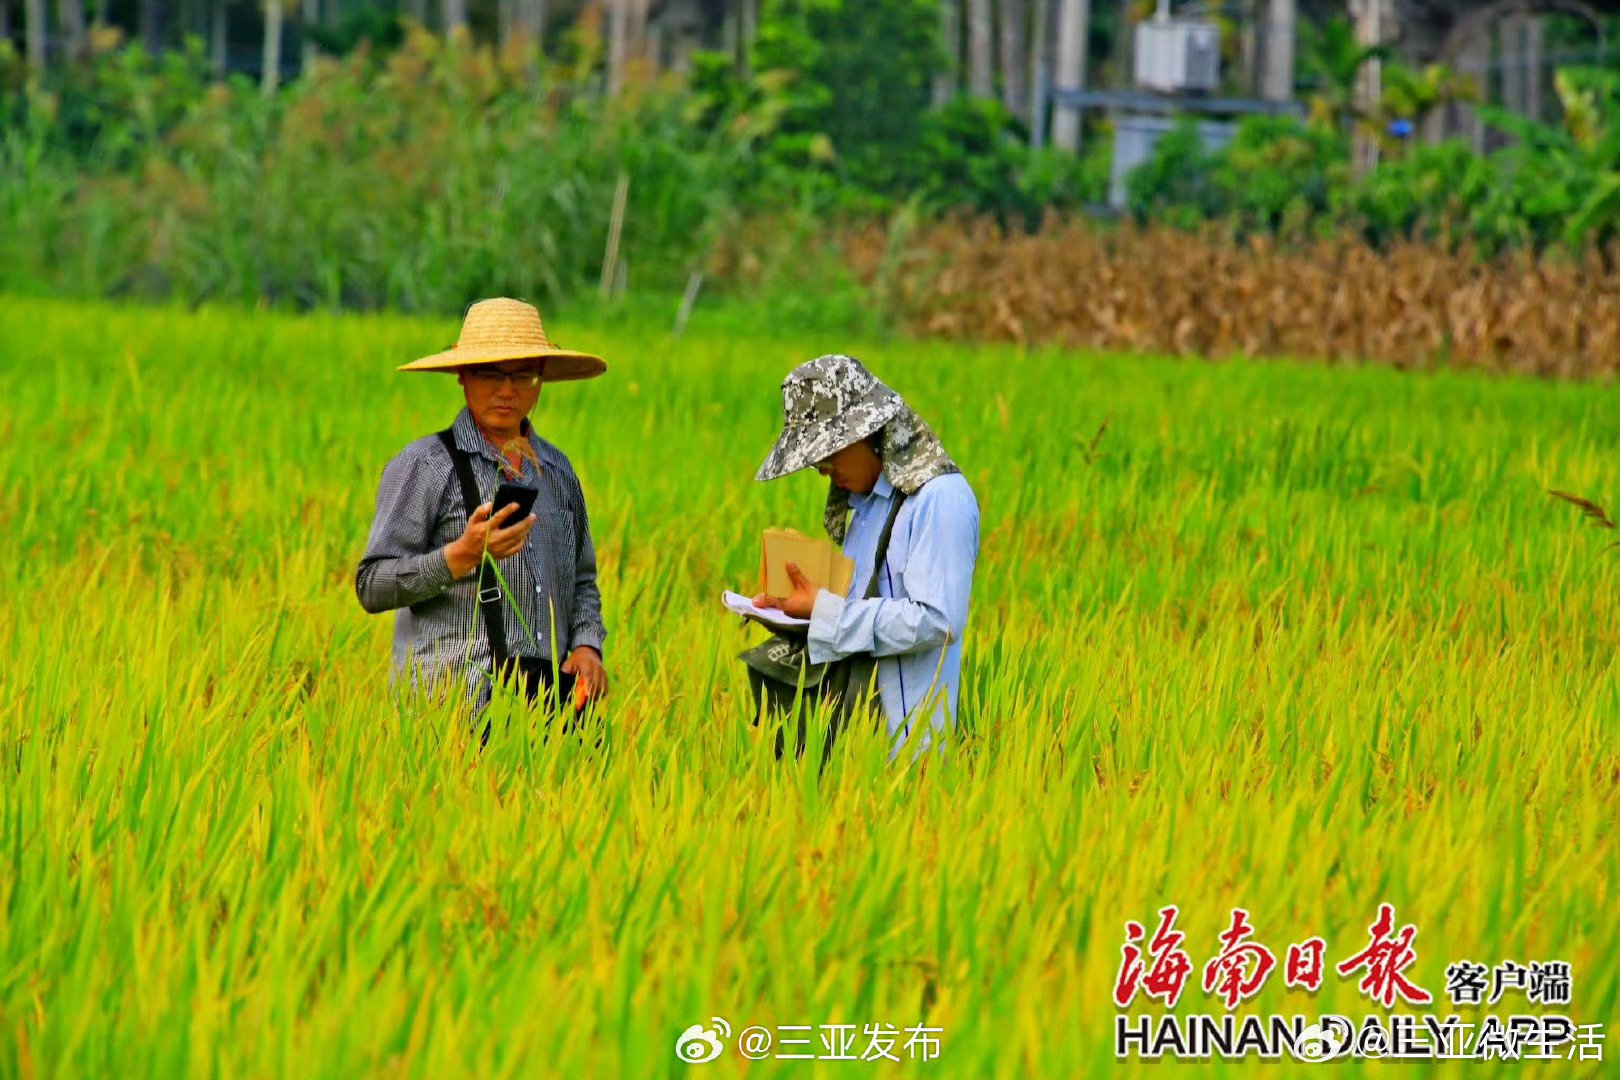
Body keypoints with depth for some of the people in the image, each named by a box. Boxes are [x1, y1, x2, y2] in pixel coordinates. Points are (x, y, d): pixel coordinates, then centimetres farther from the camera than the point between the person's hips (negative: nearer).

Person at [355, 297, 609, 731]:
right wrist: (463, 556, -18)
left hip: (551, 693, 5)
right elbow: (371, 587, -5)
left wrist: (587, 645, 9)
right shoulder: (424, 465, 1)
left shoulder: (558, 470, 20)